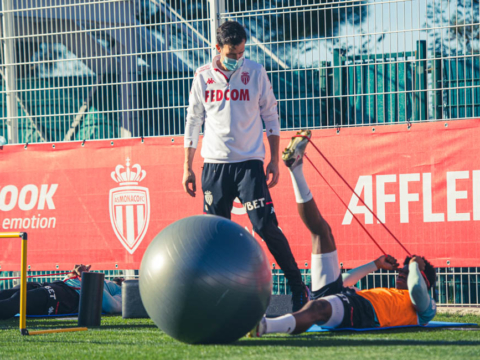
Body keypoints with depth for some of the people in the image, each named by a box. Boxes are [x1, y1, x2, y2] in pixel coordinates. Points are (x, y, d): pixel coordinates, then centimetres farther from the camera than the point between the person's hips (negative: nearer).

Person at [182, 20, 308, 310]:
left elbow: (271, 116, 8)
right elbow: (193, 121, 12)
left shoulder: (255, 73, 2)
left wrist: (274, 160, 3)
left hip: (249, 162, -2)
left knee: (266, 226, -11)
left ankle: (298, 287, -3)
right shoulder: (203, 77, 6)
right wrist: (188, 168, 10)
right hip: (215, 164, 2)